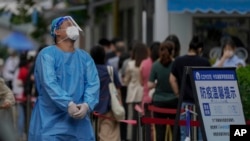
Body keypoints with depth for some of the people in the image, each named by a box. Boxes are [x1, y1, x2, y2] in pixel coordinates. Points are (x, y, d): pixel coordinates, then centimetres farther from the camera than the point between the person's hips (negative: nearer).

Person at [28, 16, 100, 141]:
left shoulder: (85, 57, 13)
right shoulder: (47, 54, -4)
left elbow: (93, 84, 1)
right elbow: (49, 83, -16)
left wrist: (87, 104, -18)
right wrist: (68, 104, -26)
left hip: (79, 122, 5)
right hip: (51, 121, -5)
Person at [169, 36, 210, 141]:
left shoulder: (178, 61, 2)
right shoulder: (204, 62, -4)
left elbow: (172, 80, 1)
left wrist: (178, 95, 8)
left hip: (185, 101, 2)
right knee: (201, 132, 3)